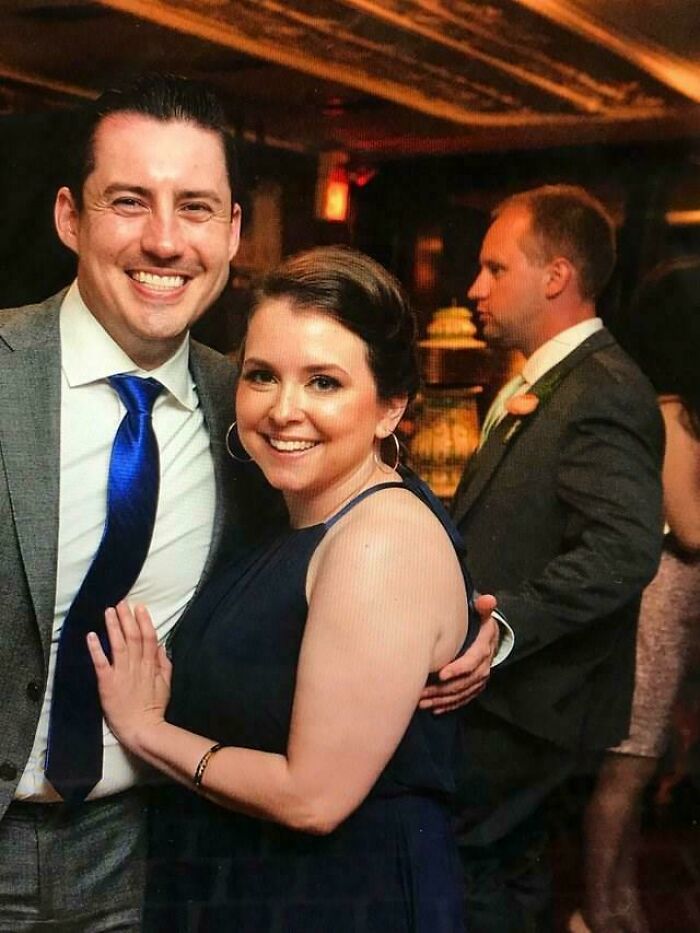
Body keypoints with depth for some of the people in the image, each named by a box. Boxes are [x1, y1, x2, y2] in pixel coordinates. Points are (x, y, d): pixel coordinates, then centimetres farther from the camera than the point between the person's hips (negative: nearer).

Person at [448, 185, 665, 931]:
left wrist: (503, 624, -34)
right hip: (507, 684, 10)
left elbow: (625, 550, -30)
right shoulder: (540, 386, 13)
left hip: (521, 701, -10)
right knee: (507, 866, 19)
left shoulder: (603, 393, -19)